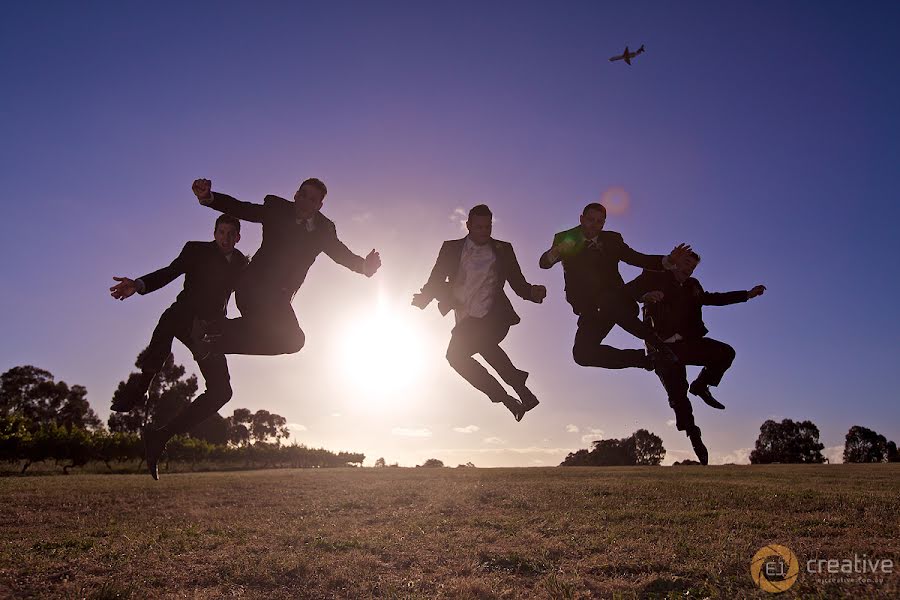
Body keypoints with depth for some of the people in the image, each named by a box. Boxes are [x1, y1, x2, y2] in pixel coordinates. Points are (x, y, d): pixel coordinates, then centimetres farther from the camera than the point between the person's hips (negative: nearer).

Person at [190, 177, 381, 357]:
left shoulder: (324, 230, 7)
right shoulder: (277, 209, -1)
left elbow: (341, 253, 7)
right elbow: (239, 209, -3)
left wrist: (364, 266, -13)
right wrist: (208, 197, -20)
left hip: (278, 297, 6)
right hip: (253, 287, -5)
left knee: (293, 339, -7)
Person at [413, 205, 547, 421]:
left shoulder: (503, 250, 11)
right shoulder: (451, 249, 11)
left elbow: (517, 283, 7)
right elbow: (436, 281, 7)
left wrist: (532, 292, -15)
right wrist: (424, 297, -14)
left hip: (493, 316, -4)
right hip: (466, 321, 4)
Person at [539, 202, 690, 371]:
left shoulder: (612, 240, 11)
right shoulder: (566, 238, 8)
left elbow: (639, 259, 7)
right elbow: (544, 263, -1)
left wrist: (668, 261, -11)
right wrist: (556, 251, -25)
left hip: (614, 300, -1)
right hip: (590, 310, 1)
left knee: (610, 304, -38)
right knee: (582, 353, -20)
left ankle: (658, 344, -18)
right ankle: (645, 358, -4)